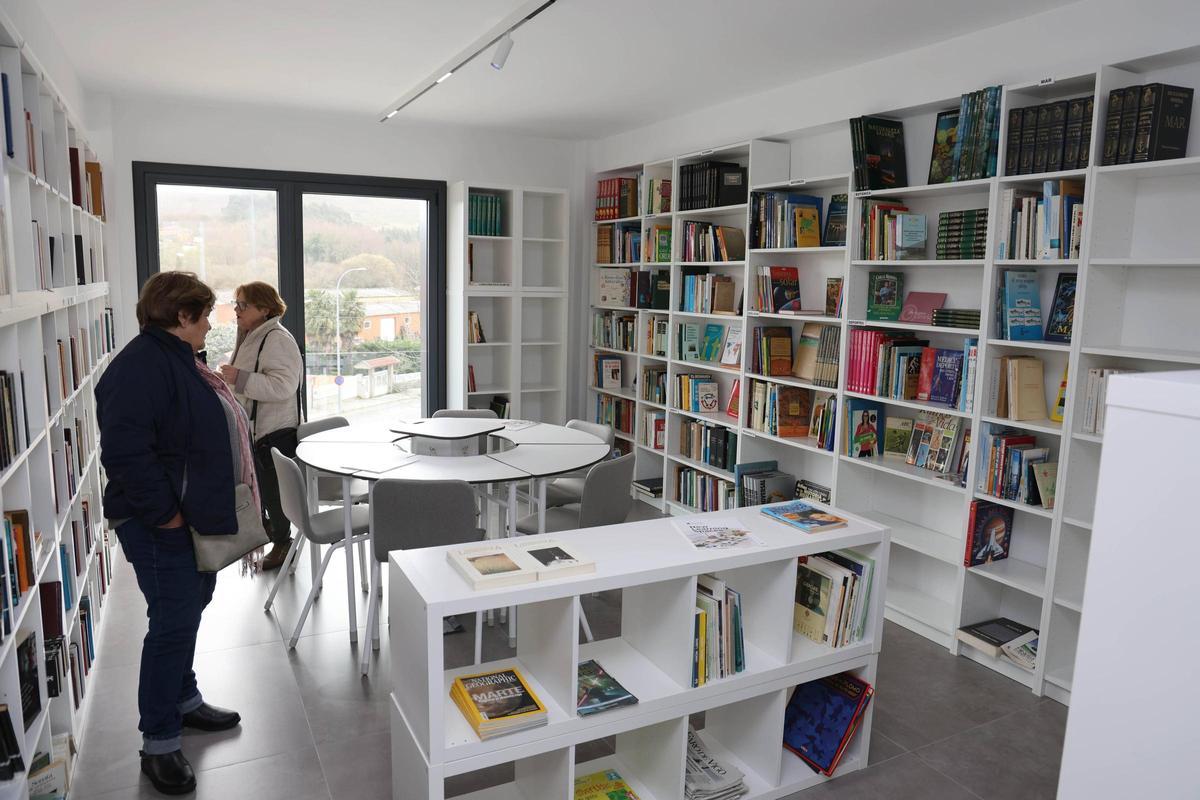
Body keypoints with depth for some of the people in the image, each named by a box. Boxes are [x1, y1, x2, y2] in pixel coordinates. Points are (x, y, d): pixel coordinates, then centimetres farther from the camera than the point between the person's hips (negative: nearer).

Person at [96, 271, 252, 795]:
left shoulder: (177, 358, 13)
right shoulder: (142, 365, -21)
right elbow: (124, 451, -29)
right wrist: (164, 512, -23)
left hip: (196, 517, 10)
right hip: (162, 526, -10)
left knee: (188, 611, 21)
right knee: (173, 624, -3)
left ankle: (185, 701, 38)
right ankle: (158, 744, 12)